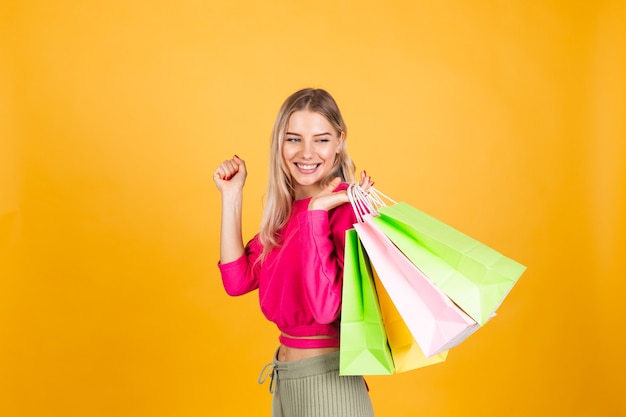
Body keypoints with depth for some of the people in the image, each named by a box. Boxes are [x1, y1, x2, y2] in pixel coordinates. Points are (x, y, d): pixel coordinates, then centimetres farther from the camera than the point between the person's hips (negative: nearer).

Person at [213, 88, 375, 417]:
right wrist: (231, 196, -2)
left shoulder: (348, 208, -18)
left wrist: (316, 212, -26)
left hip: (328, 380, -7)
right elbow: (237, 280, -2)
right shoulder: (284, 209, 5)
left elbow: (325, 307, -26)